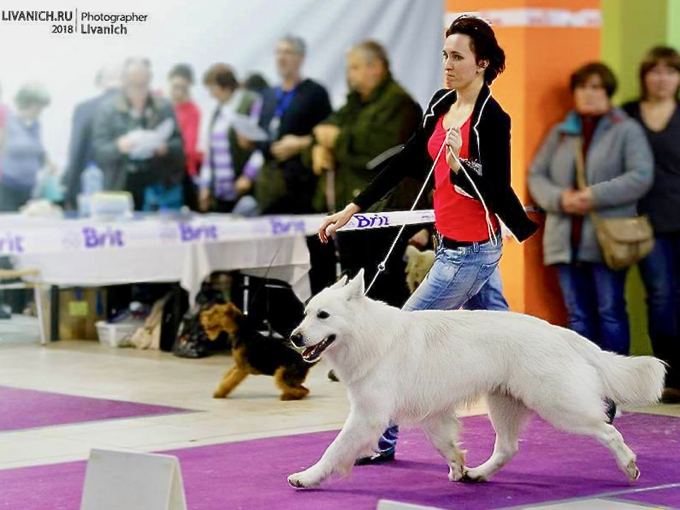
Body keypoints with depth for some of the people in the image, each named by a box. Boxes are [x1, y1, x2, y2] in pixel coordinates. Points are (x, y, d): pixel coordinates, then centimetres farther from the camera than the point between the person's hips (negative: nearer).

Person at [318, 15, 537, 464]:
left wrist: (460, 166, -31)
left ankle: (380, 439, 9)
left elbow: (499, 195, -17)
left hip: (471, 253, -8)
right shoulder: (441, 104, 7)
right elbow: (407, 162, 13)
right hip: (452, 244, 9)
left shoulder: (493, 120, -17)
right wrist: (353, 208, 12)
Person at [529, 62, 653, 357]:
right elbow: (536, 174, 12)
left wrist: (596, 195, -17)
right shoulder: (559, 133, 16)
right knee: (578, 315, 7)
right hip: (567, 241, 4)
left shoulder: (626, 131, 2)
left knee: (611, 312, -1)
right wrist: (559, 198, -8)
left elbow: (641, 176, -9)